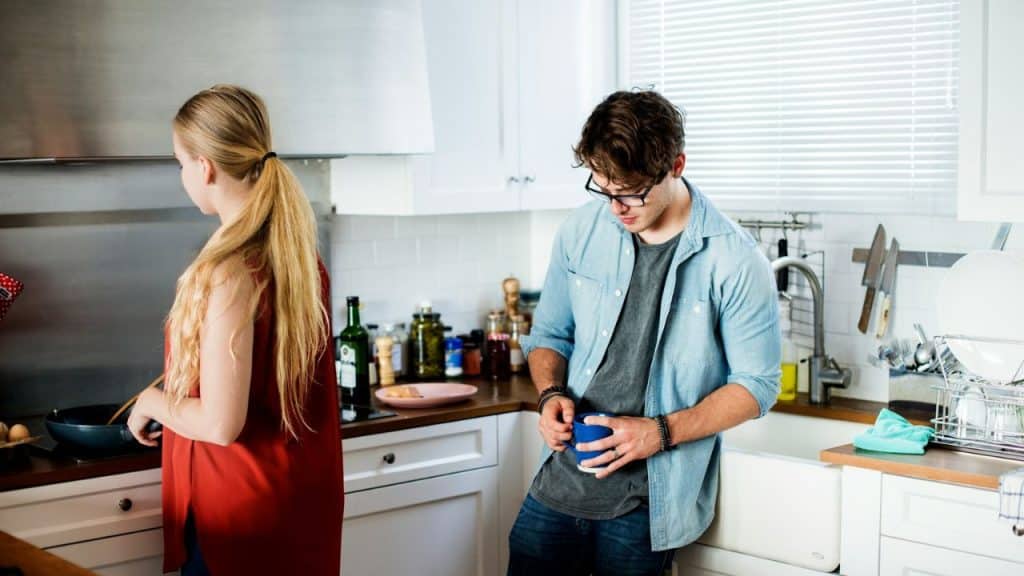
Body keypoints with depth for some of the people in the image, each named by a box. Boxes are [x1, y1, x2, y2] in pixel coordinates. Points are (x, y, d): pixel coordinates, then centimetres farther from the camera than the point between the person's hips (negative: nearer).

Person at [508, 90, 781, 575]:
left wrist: (662, 432, -18)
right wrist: (551, 394, -7)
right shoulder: (580, 231, 0)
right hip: (559, 480, 4)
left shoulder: (735, 262, -12)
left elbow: (756, 386, -7)